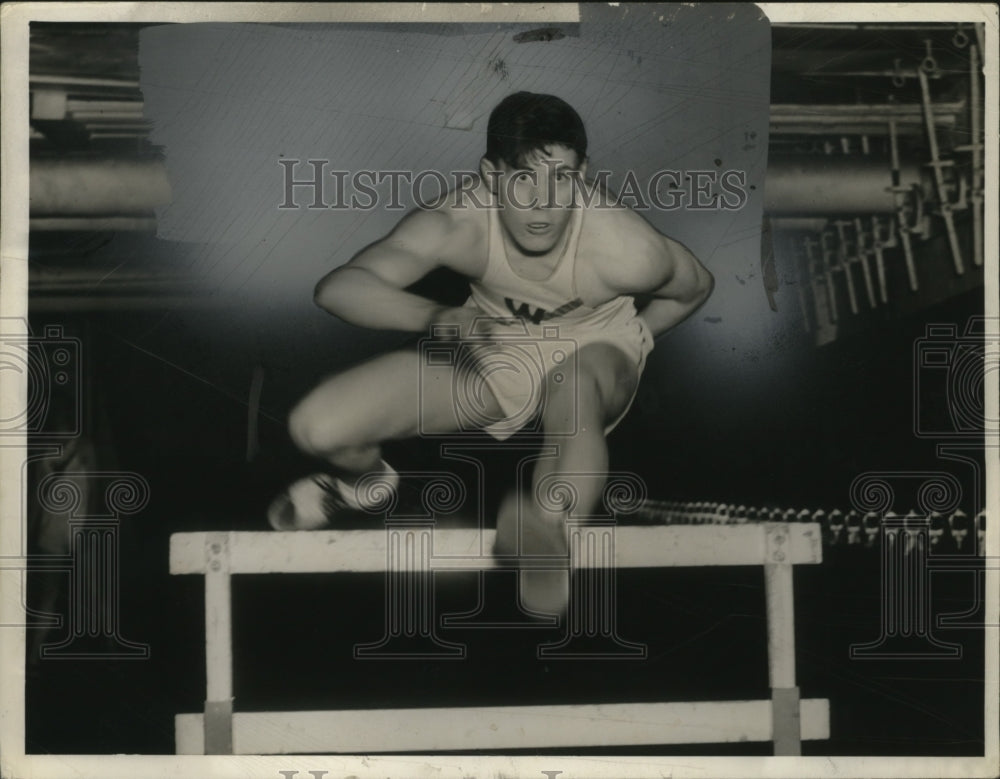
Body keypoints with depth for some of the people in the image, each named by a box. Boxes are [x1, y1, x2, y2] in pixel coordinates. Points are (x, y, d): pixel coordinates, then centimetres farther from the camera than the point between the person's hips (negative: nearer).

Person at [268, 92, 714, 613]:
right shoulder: (458, 224, -29)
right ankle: (364, 476, 24)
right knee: (316, 428, -12)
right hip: (493, 347, 2)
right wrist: (441, 319, -54)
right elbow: (338, 287, -39)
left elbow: (695, 286, -6)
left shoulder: (627, 251, -30)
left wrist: (620, 354, -2)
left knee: (573, 395, -44)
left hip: (591, 349, -2)